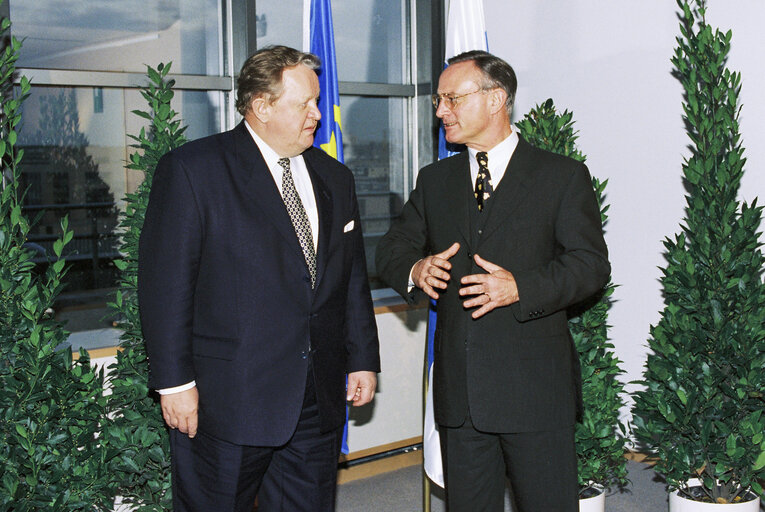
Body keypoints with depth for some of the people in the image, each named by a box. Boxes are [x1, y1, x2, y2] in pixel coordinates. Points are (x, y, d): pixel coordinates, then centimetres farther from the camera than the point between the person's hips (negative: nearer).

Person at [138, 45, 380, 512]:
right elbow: (165, 282, -10)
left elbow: (353, 279, 17)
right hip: (227, 400, -5)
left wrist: (363, 359, 14)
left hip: (319, 401, 5)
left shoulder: (335, 177, 12)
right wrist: (175, 382, -13)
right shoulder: (191, 170, -7)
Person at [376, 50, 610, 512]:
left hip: (536, 389, -4)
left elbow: (592, 264, -6)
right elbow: (392, 248, 14)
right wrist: (415, 270, -10)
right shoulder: (434, 180, 14)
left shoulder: (563, 176, 0)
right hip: (459, 387, 4)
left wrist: (520, 286, -21)